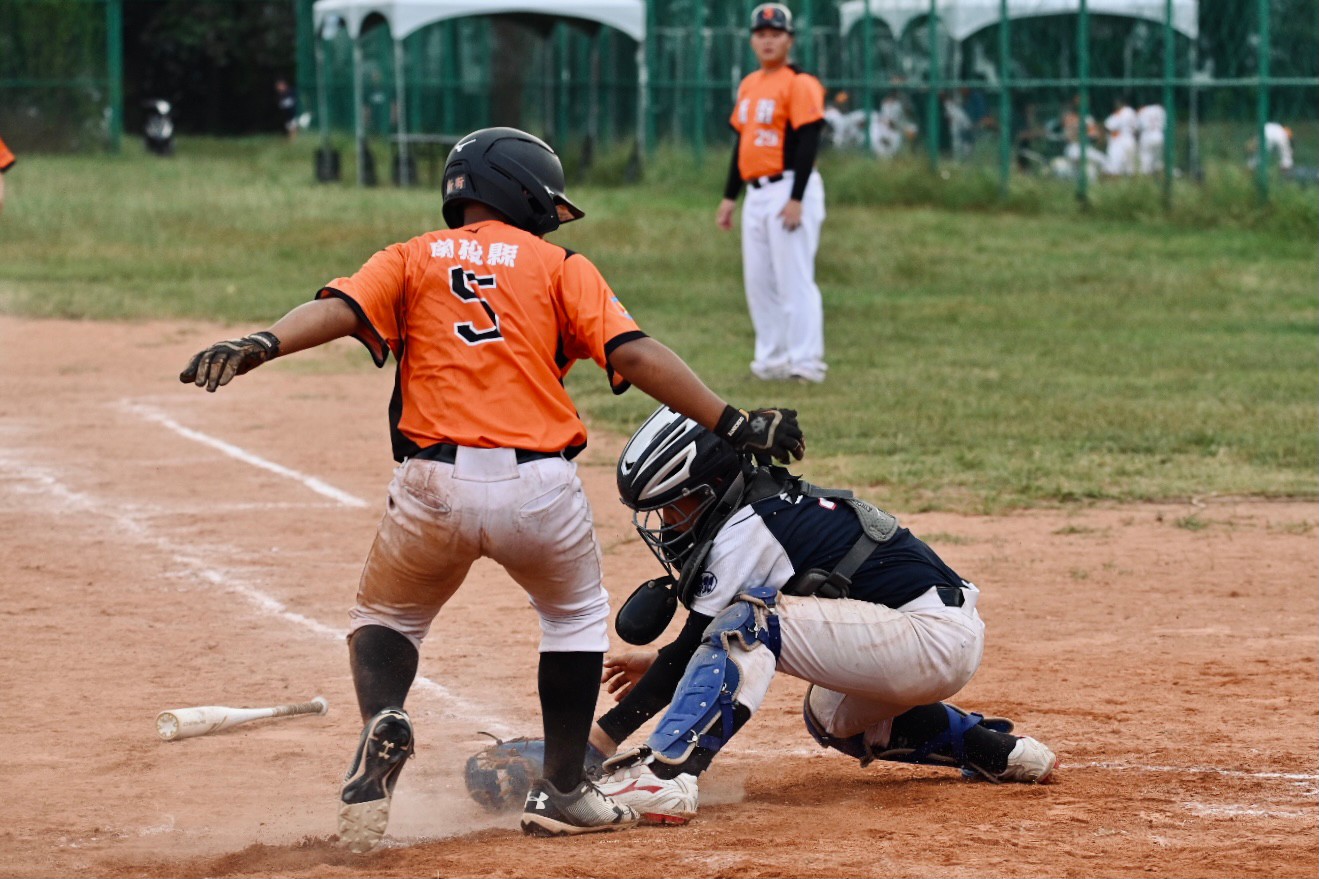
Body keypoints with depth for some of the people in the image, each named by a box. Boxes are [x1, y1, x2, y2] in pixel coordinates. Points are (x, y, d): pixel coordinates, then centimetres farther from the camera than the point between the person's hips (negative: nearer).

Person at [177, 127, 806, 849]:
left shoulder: (412, 259, 15)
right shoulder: (558, 266, 11)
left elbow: (339, 307, -5)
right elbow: (635, 355, -1)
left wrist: (261, 347, -20)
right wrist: (731, 423, -1)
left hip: (435, 486, 1)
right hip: (540, 488, -1)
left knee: (386, 618, 24)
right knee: (576, 614, 26)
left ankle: (382, 723, -8)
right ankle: (562, 793, 20)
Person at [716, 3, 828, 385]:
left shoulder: (799, 84, -9)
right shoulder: (749, 85, 17)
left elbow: (808, 143, -15)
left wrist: (796, 199, -21)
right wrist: (729, 197, 20)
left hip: (789, 189, -9)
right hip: (757, 193, 9)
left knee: (793, 278, -10)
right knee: (758, 281, 9)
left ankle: (805, 362, -8)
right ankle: (771, 360, 16)